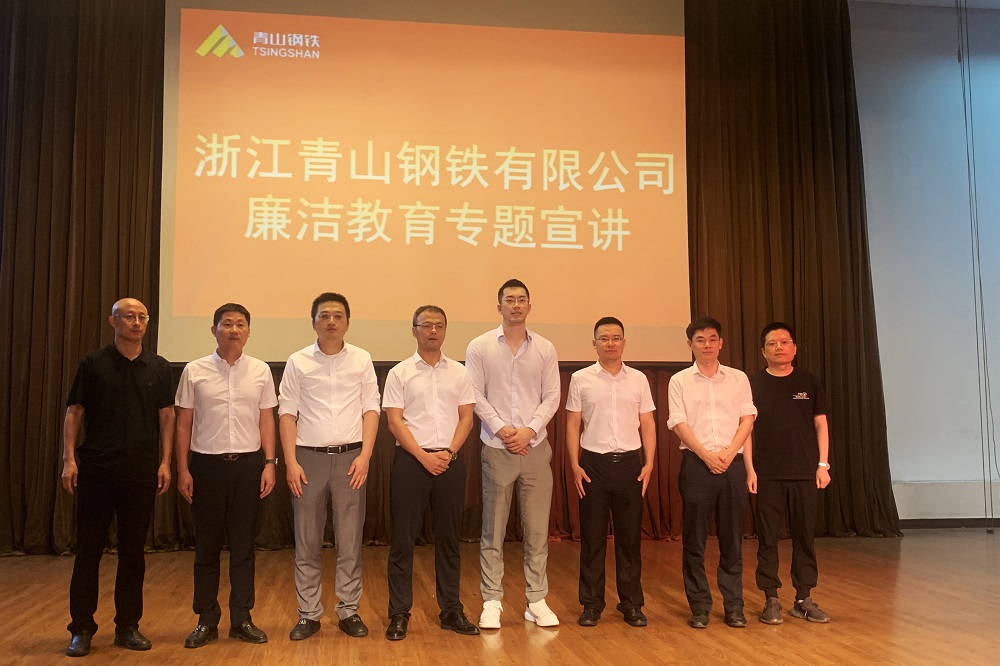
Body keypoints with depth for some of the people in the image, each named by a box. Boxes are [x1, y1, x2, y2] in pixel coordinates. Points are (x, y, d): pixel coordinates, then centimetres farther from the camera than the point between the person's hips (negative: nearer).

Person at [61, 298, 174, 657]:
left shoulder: (159, 367, 7)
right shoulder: (93, 364, 2)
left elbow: (166, 416, 7)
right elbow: (74, 412, 1)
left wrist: (165, 462, 0)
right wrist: (69, 458, -7)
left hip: (141, 469, 2)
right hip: (96, 467, -1)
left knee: (133, 551, 7)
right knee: (88, 550, 3)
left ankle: (128, 626, 17)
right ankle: (82, 628, 13)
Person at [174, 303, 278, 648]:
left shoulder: (261, 371, 3)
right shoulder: (195, 371, -1)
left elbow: (266, 420, 6)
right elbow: (183, 424, 2)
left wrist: (269, 463, -1)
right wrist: (183, 470, -2)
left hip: (248, 464, 1)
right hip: (206, 464, -1)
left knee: (243, 545, 8)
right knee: (207, 545, 7)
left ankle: (241, 619, 18)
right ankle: (206, 621, 18)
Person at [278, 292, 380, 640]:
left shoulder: (361, 360, 4)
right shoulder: (298, 362, 3)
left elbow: (371, 409, 3)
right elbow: (287, 413, 2)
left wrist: (365, 455, -7)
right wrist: (291, 462, -5)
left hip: (350, 457, 0)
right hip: (309, 457, 0)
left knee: (350, 541, 6)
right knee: (307, 543, 6)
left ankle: (349, 610, 17)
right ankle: (308, 614, 17)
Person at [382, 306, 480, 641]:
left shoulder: (458, 372, 8)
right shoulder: (400, 373, 0)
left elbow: (466, 418, 6)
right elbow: (395, 422, -5)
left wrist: (448, 452, -8)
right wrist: (424, 457, -13)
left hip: (449, 461, 3)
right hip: (411, 461, -2)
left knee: (448, 538, 10)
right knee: (403, 539, 2)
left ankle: (451, 610, 20)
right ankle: (399, 613, 12)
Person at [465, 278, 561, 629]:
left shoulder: (545, 349, 5)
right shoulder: (479, 347, -1)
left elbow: (551, 398, 3)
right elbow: (476, 397, -3)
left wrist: (530, 430, -10)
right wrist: (501, 429, -13)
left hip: (536, 448, 2)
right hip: (497, 449, -2)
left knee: (537, 531, 7)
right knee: (493, 531, 5)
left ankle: (537, 600, 18)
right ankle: (492, 601, 15)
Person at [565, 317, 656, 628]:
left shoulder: (638, 379, 6)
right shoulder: (581, 379, 1)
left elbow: (647, 424, 7)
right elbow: (572, 425, 2)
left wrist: (649, 463, -2)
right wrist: (575, 465, -6)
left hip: (629, 463, 1)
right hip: (594, 463, -1)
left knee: (630, 536, 7)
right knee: (592, 537, 5)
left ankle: (631, 603, 18)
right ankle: (592, 603, 15)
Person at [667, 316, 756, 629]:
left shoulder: (738, 378, 10)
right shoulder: (680, 381, 4)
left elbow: (747, 419, 4)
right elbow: (679, 424, -3)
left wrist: (729, 453, -9)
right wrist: (707, 455, -12)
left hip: (732, 462, 2)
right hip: (697, 463, -1)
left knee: (732, 537, 6)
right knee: (695, 539, 2)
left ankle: (734, 606, 15)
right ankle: (699, 607, 12)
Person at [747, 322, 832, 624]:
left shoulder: (809, 383, 7)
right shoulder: (753, 384, 2)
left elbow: (820, 425, 8)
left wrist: (823, 464, 1)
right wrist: (749, 469, -5)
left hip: (805, 473, 2)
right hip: (767, 474, -1)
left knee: (805, 536, 6)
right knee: (767, 538, 2)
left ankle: (803, 599, 16)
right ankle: (771, 599, 10)